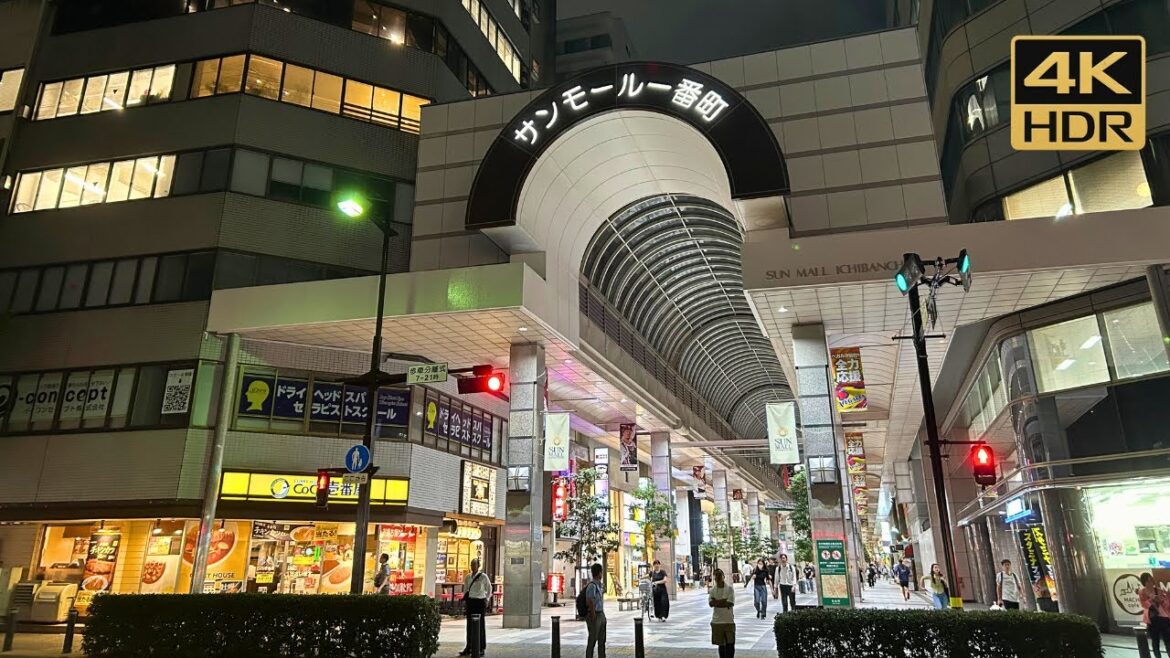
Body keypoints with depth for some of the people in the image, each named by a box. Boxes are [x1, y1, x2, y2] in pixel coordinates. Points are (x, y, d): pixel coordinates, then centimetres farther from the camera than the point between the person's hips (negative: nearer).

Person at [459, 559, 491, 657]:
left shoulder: (483, 577, -5)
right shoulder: (468, 577, 7)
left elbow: (489, 589, 7)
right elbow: (465, 589, 15)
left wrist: (486, 600, 8)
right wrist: (464, 600, 7)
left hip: (480, 602, -4)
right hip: (470, 601, 4)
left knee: (480, 625, 2)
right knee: (470, 625, 6)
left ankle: (481, 649, 10)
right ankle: (468, 648, 14)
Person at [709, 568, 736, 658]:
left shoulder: (730, 589, -3)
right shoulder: (712, 590, 5)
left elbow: (730, 603, -13)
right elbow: (711, 603, -9)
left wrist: (716, 602, -12)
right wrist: (724, 601, -17)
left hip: (729, 621, -2)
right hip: (717, 621, 2)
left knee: (730, 644, -3)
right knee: (721, 644, 11)